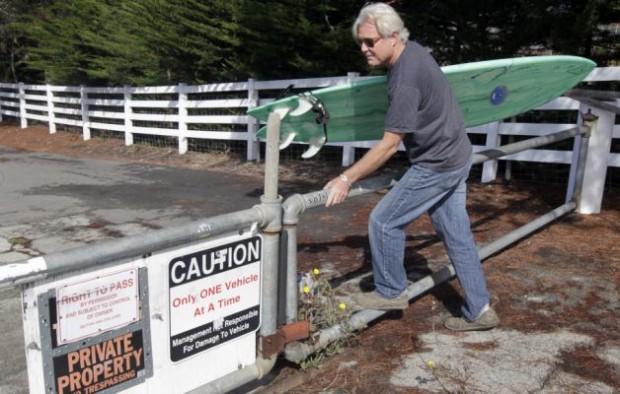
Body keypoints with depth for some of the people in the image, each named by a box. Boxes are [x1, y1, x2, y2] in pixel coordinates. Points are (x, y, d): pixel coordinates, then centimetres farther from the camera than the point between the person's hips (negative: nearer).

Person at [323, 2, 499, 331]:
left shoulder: (406, 79, -25)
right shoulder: (413, 50, 5)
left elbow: (388, 145, -25)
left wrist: (347, 178, -21)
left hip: (437, 165, -10)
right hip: (455, 157, 10)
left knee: (384, 221, -1)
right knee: (456, 234, 13)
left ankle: (391, 292, 16)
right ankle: (479, 311, 21)